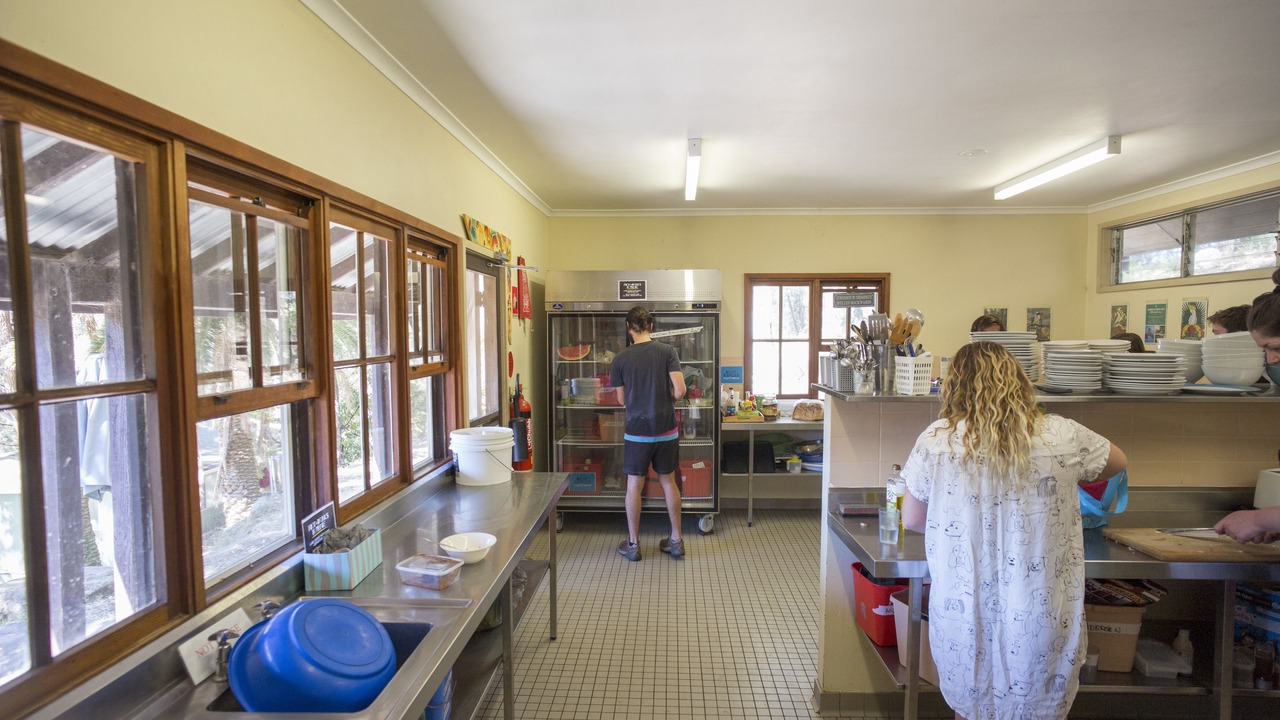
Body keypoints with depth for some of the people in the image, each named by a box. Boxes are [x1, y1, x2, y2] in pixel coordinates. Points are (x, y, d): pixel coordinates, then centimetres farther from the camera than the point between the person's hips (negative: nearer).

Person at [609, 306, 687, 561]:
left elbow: (622, 399, 3)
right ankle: (676, 540, 24)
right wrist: (664, 401, 9)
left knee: (634, 485, 10)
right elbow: (680, 391, -11)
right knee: (669, 482, 16)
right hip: (667, 430, 2)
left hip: (637, 432, -1)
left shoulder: (621, 358, -5)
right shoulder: (667, 351, -6)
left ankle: (633, 544, 20)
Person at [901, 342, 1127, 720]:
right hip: (1040, 618, 1)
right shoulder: (1062, 435, -9)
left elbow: (912, 519, 1)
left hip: (964, 615, -1)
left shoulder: (934, 441, -13)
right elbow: (1117, 462, 15)